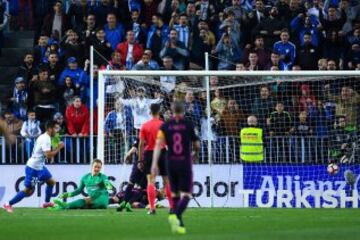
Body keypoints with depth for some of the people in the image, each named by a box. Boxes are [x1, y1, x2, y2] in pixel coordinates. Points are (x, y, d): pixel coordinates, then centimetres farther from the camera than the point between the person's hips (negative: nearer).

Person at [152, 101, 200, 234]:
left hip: (171, 163, 3)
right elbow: (197, 145, 3)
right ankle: (175, 215, -29)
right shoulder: (188, 125, -3)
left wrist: (154, 164, -10)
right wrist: (195, 154, 25)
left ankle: (179, 224, 19)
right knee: (186, 195, -3)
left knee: (175, 194, 16)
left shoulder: (165, 126, 1)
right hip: (185, 163, -3)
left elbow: (158, 145, -8)